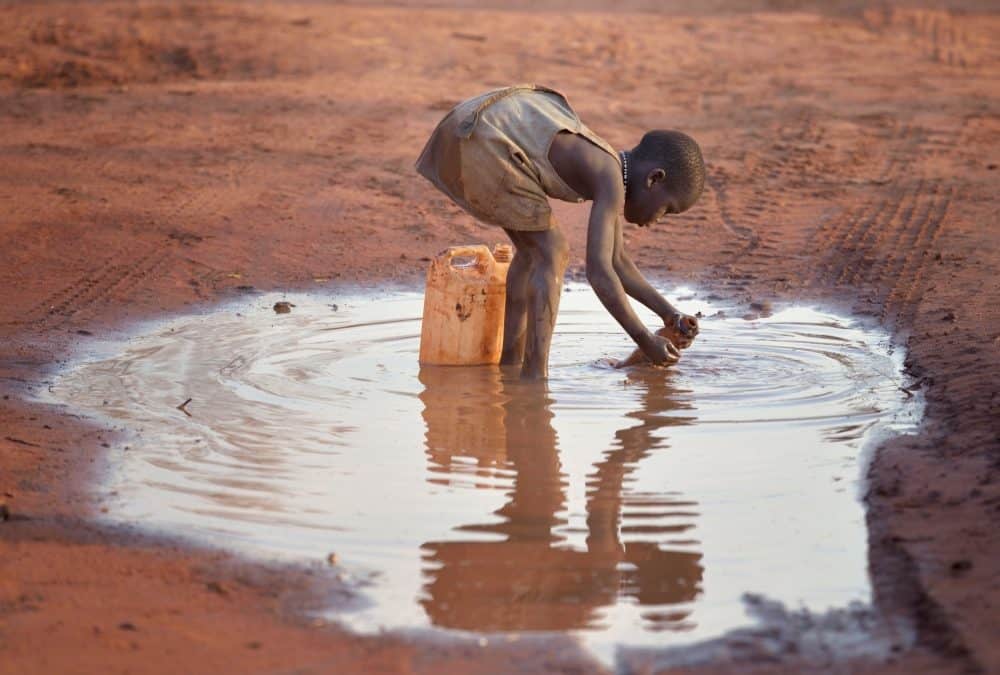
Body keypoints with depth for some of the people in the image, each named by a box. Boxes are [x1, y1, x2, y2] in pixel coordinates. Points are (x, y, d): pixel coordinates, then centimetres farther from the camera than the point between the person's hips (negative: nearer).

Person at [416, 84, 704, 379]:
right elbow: (598, 271, -19)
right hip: (479, 138, -10)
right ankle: (534, 376, -6)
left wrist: (669, 313, 21)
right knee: (551, 254, -5)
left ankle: (509, 362, 22)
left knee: (534, 250, 18)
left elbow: (616, 261, 26)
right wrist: (644, 339, -12)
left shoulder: (608, 166, 18)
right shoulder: (610, 181, -11)